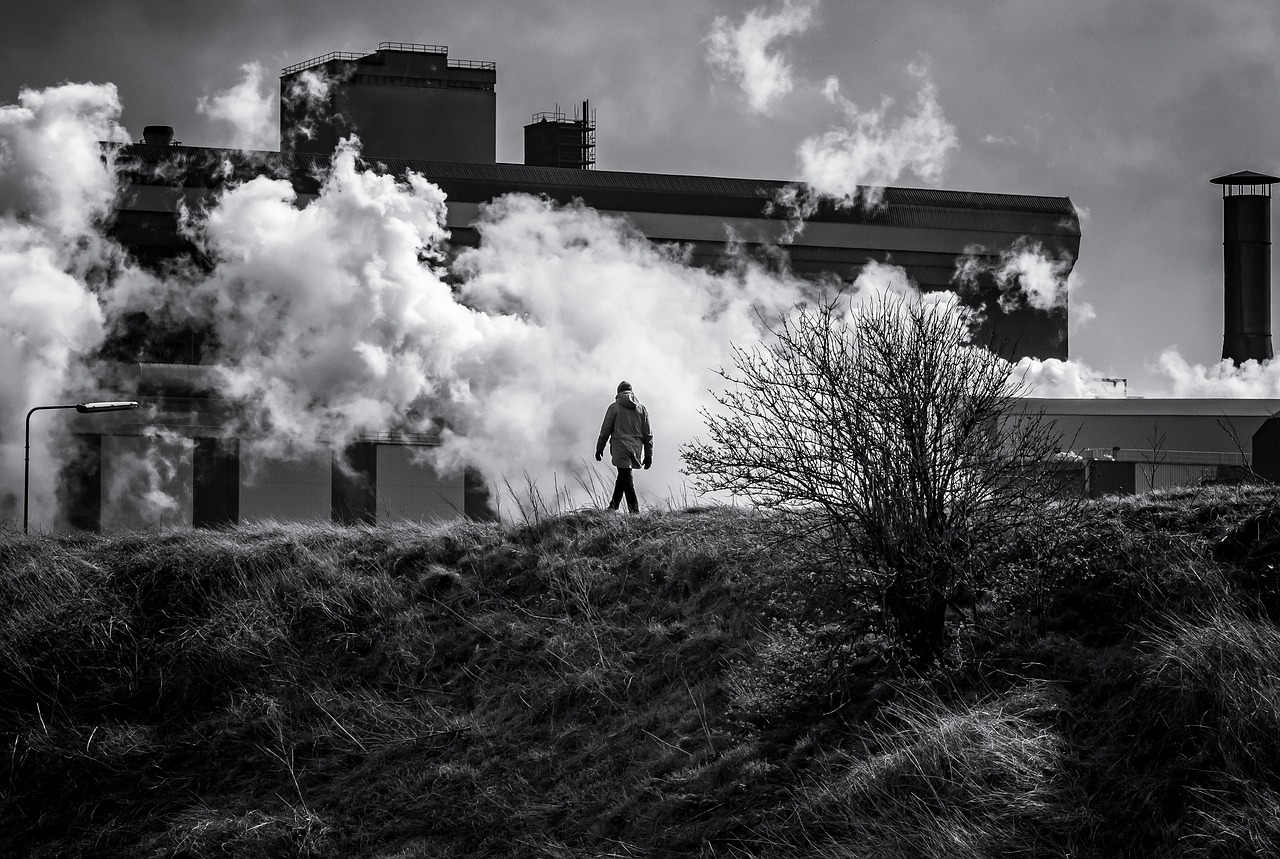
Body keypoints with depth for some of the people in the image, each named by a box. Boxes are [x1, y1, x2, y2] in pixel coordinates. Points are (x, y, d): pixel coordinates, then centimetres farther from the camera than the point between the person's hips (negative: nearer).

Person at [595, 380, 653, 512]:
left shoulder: (614, 407, -1)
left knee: (626, 479, -4)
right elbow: (648, 434, 9)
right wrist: (648, 455, 13)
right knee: (623, 476, 19)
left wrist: (599, 448, 8)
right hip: (636, 450, 4)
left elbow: (605, 430, -1)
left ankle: (634, 510, -10)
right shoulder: (642, 409, 10)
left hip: (620, 449, -4)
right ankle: (613, 506, 26)